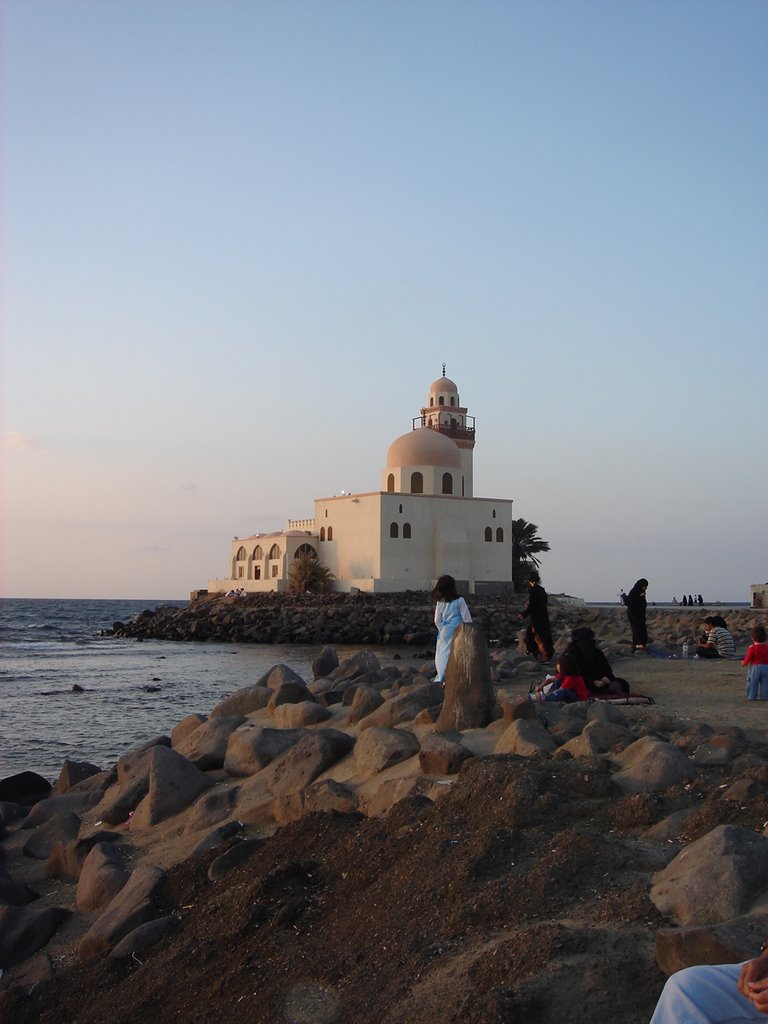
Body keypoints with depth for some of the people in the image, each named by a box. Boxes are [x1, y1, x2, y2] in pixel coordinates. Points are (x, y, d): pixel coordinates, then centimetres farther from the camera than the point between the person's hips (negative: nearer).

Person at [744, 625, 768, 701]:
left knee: (752, 683, 5)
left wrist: (744, 663, 10)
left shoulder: (752, 648, -12)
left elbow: (748, 658, -9)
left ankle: (751, 696, 5)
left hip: (754, 667, -3)